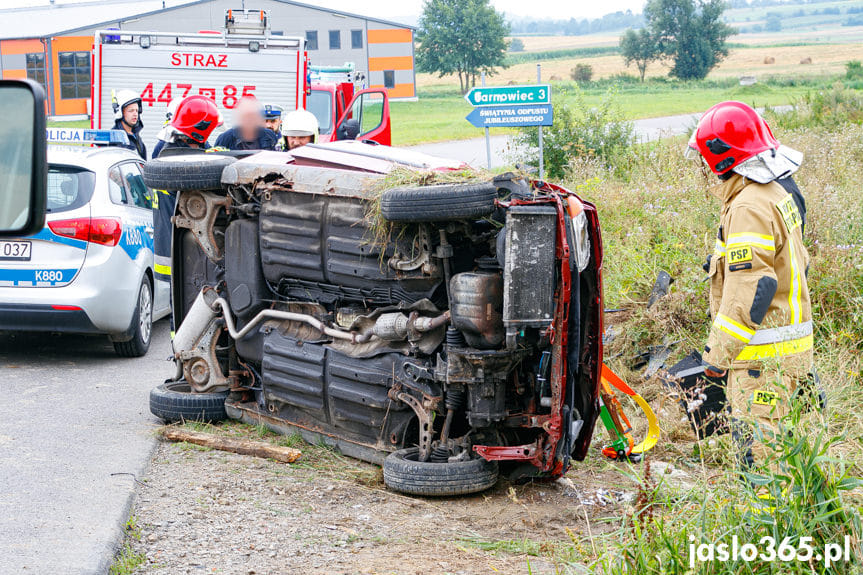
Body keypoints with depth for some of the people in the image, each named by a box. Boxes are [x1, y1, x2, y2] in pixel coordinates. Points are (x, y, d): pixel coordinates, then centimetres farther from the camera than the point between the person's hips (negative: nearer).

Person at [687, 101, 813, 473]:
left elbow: (748, 291, -24)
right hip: (790, 342, 10)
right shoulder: (779, 194, 13)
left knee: (757, 449, -7)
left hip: (763, 356, -10)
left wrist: (719, 352, -18)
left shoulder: (749, 208, -19)